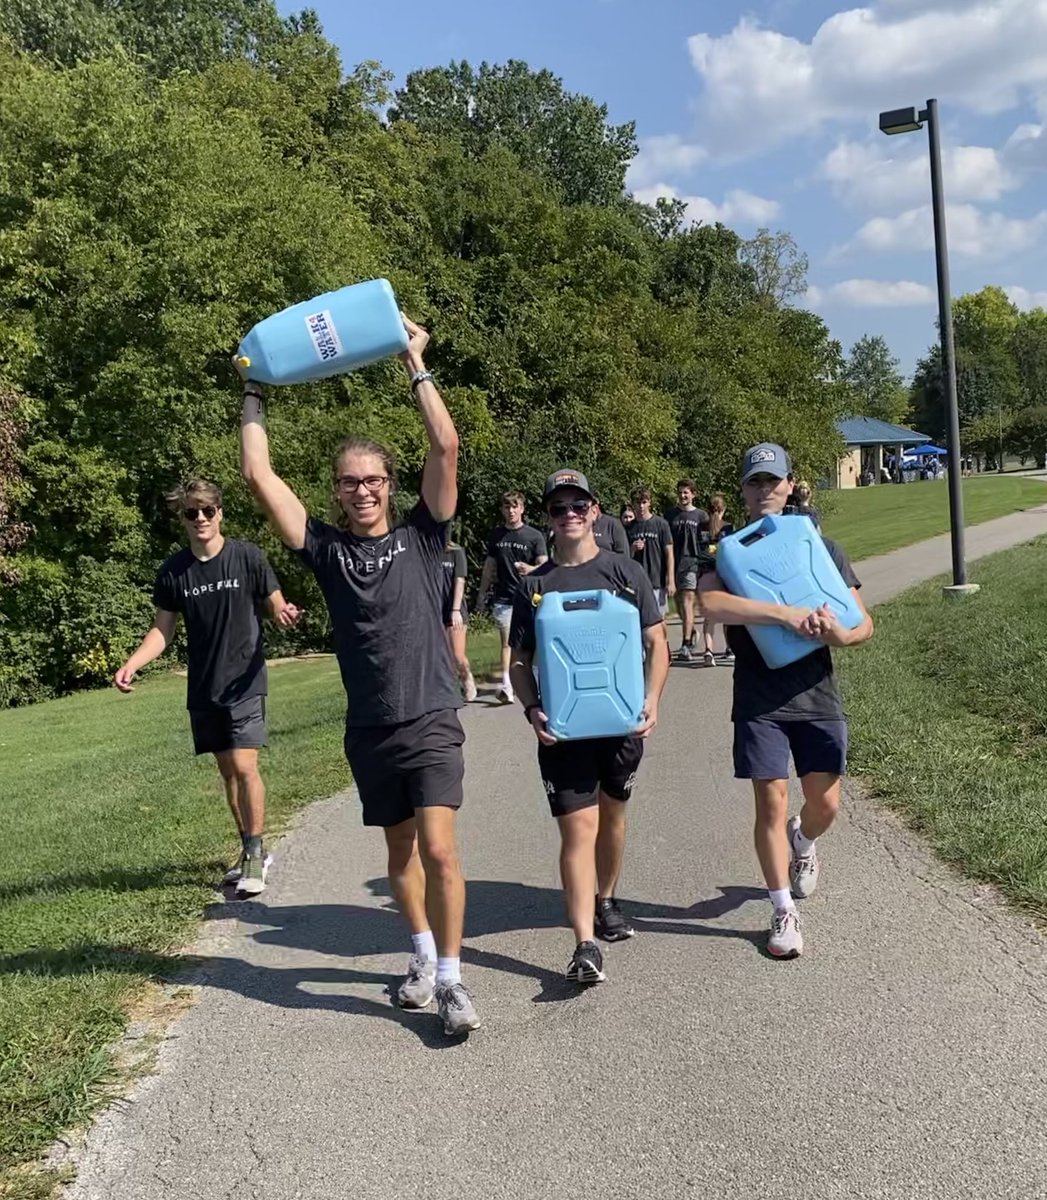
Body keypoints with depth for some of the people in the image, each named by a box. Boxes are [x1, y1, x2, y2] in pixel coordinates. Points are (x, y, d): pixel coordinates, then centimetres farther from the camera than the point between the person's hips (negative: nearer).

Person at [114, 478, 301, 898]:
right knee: (226, 769, 11)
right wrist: (130, 665, -8)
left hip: (244, 681, -4)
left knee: (244, 766, -13)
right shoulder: (173, 572, 2)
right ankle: (252, 851, 25)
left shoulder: (247, 557, -7)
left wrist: (285, 615, -24)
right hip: (203, 687, 4)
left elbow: (276, 606, 0)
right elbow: (162, 630, 7)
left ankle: (255, 856, -1)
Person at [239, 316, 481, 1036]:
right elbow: (259, 473, -1)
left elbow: (447, 448, -11)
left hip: (432, 722, -3)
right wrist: (255, 394, 5)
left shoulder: (421, 536, -1)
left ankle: (452, 979, 2)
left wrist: (417, 367, -7)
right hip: (370, 729, 3)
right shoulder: (325, 547, 3)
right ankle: (425, 956, 35)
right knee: (401, 850, 16)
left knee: (439, 850, -13)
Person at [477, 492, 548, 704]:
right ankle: (506, 686, -12)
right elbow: (489, 566, 17)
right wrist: (483, 593, 18)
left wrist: (530, 569, -25)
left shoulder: (535, 536, -1)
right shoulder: (496, 535, 9)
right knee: (507, 641, -5)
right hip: (503, 598, 2)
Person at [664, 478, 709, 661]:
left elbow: (705, 542, 5)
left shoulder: (701, 515, 5)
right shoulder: (670, 515, 12)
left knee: (687, 601, -12)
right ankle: (691, 632, 34)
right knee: (679, 602, 10)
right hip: (673, 563, 4)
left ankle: (686, 645, -14)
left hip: (692, 563, -4)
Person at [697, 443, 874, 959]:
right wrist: (786, 614, -30)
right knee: (771, 802, -2)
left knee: (825, 802, 6)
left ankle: (803, 842, 43)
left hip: (817, 695, 2)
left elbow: (864, 621, 5)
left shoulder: (820, 546, 8)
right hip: (759, 700, -2)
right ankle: (784, 912, 13)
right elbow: (711, 603, -21)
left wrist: (840, 633, -19)